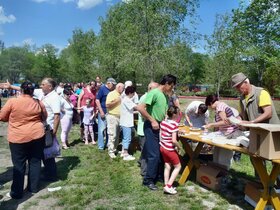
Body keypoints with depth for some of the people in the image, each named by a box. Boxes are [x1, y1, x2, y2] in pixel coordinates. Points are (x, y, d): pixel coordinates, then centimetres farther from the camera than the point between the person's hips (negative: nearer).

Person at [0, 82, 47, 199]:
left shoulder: (12, 102, -9)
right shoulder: (38, 103, 1)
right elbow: (44, 118, 15)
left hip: (18, 138, -3)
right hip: (37, 136, 3)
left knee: (19, 165, 6)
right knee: (35, 162, 13)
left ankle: (17, 193, 15)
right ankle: (34, 188, 24)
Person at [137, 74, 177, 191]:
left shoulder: (166, 96, 10)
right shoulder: (154, 93, -18)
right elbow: (140, 108, -25)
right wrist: (152, 121, -21)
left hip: (160, 127, 9)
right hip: (151, 127, -9)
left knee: (162, 153, 15)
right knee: (154, 155, -4)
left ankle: (159, 175, 31)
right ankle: (148, 180, 10)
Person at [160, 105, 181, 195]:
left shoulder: (163, 122, 1)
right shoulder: (174, 124, -21)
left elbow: (161, 135, 8)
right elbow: (174, 140, -24)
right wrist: (178, 147, -8)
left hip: (162, 147, 7)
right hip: (170, 149, -7)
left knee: (167, 166, 17)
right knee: (178, 166, 9)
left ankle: (166, 185, 23)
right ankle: (168, 186, 6)